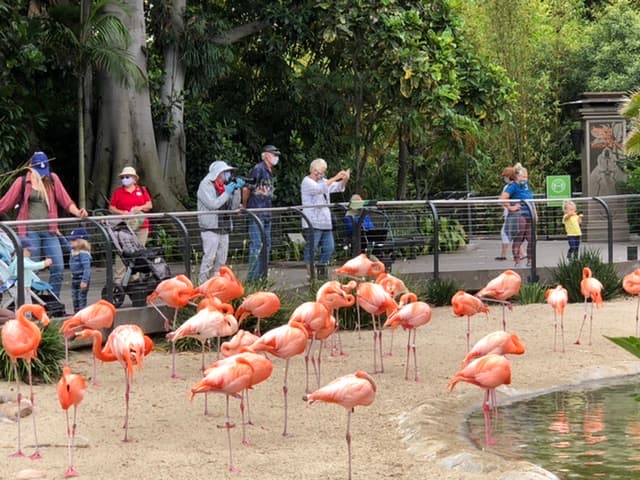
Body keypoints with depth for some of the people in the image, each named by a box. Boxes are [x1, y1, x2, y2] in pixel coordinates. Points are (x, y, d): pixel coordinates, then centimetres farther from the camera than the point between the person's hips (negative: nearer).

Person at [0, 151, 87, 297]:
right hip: (30, 231, -3)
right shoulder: (22, 182, 3)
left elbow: (65, 201, 5)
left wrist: (78, 212, -11)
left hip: (49, 231, 3)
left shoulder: (52, 179, 9)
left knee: (58, 267, -4)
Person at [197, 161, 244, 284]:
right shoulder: (205, 186, -5)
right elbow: (213, 204, -19)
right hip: (210, 228, -8)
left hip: (224, 229, 8)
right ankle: (203, 284, -12)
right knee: (209, 258, -13)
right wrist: (227, 192, -15)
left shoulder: (224, 186, 16)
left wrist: (236, 190, -2)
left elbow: (234, 206, 9)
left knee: (221, 260, 8)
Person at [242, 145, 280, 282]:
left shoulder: (270, 172, 16)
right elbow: (246, 189, -14)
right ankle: (252, 277, -9)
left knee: (266, 245, 12)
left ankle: (262, 275, 20)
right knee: (256, 244, -10)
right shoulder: (258, 169, -12)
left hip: (267, 214, 9)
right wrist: (245, 206, -3)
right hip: (256, 213, -9)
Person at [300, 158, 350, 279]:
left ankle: (321, 271, 17)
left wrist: (345, 179, -7)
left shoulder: (323, 181, 20)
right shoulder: (307, 182, -5)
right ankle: (310, 274, -4)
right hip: (312, 223, -8)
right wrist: (334, 178, -26)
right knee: (311, 248, -7)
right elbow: (319, 188, -23)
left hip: (326, 223, 8)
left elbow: (338, 187, 14)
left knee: (329, 248, 8)